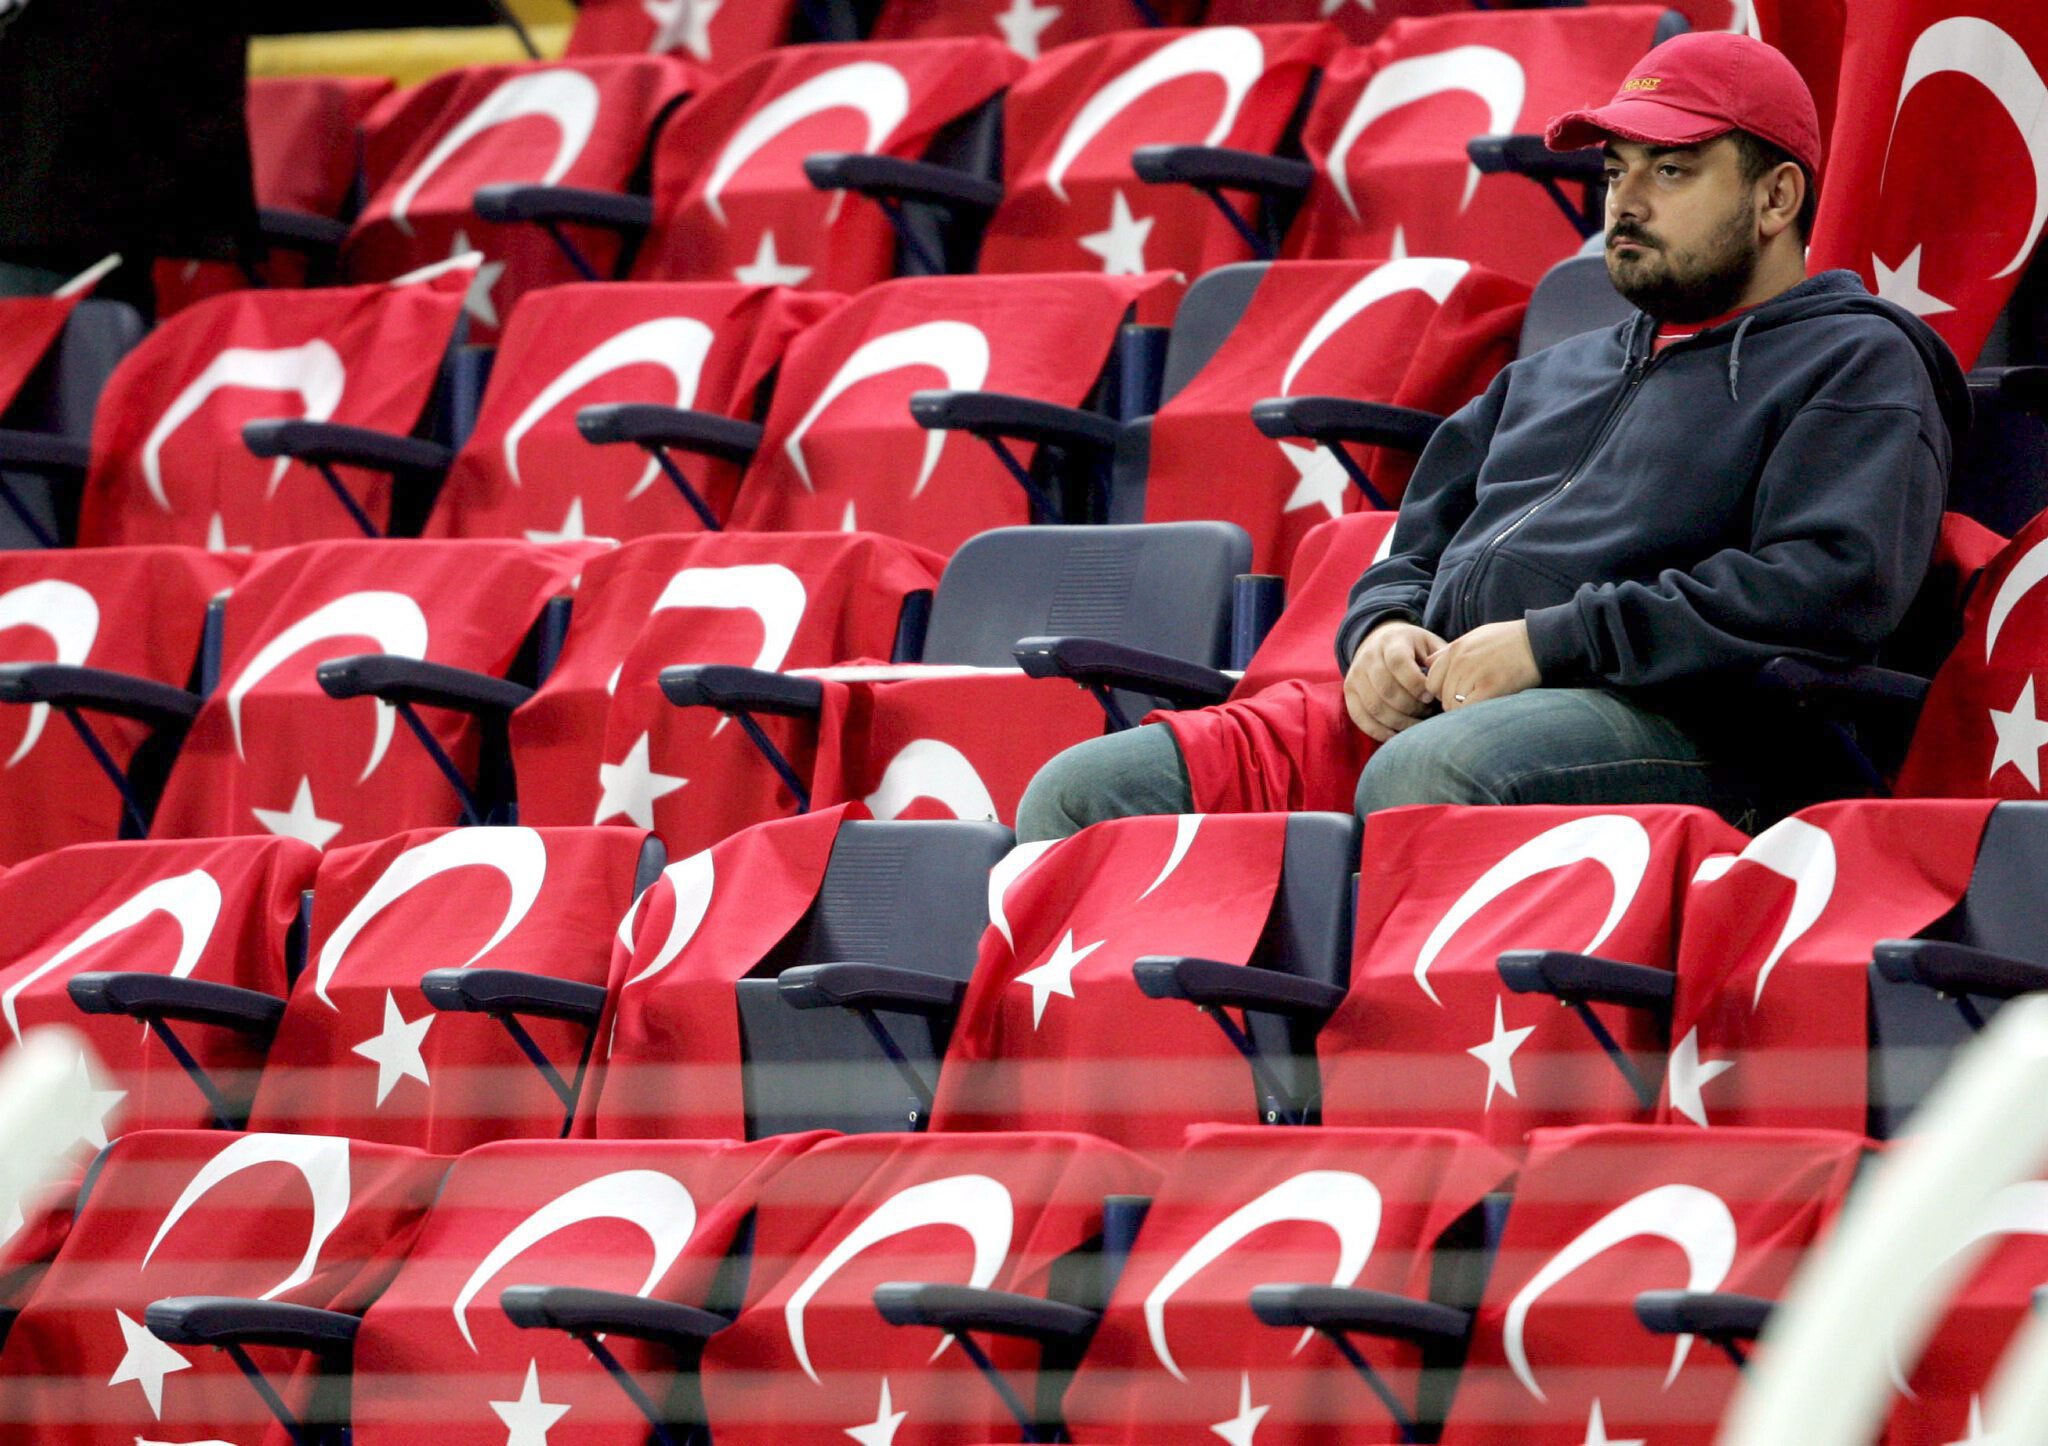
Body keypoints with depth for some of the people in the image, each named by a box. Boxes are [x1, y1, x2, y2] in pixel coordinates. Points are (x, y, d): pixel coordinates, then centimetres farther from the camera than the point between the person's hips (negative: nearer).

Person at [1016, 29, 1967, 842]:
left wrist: (1550, 643, -13)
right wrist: (1383, 631, 7)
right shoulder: (1549, 377, 33)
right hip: (1419, 703, 8)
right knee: (1084, 794, -9)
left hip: (1662, 724, -8)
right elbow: (1415, 551, 35)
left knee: (1423, 776, -41)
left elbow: (1834, 585, -10)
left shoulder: (1858, 367, 7)